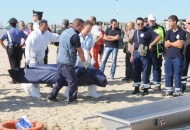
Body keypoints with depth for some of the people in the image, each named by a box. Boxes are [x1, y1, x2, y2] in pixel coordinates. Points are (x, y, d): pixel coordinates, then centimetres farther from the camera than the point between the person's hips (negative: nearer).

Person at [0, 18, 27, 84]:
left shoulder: (8, 32, -1)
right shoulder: (20, 31, 7)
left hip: (11, 49, -2)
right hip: (19, 49, 2)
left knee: (13, 64, 1)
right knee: (18, 64, 11)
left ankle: (14, 79, -2)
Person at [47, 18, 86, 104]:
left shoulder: (64, 32, 11)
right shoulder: (75, 36, -16)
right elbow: (80, 51, -10)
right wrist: (84, 62, 3)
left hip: (60, 60, 9)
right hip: (67, 62, -9)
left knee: (61, 79, 18)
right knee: (73, 81, 1)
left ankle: (52, 96, 20)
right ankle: (72, 99, 8)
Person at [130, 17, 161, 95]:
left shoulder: (148, 31, -4)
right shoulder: (136, 32, 15)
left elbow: (158, 37, -10)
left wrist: (151, 45, -14)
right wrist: (132, 55, 15)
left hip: (145, 53, -6)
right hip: (136, 53, 6)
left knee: (145, 70, -2)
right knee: (136, 71, 9)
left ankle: (146, 88, 5)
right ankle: (136, 88, 18)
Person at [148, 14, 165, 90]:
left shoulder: (160, 29, 4)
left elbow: (164, 40, 6)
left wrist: (164, 51, 3)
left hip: (157, 51, -2)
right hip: (147, 51, 2)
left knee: (156, 68, 4)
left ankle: (157, 84, 10)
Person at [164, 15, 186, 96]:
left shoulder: (182, 32, -3)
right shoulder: (168, 32, 11)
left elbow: (180, 45, -11)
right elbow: (166, 45, 4)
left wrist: (170, 43, -1)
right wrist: (175, 43, -5)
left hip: (178, 57, -4)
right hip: (168, 56, 5)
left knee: (177, 74, -1)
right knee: (168, 74, 7)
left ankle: (177, 90, 5)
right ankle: (168, 90, 14)